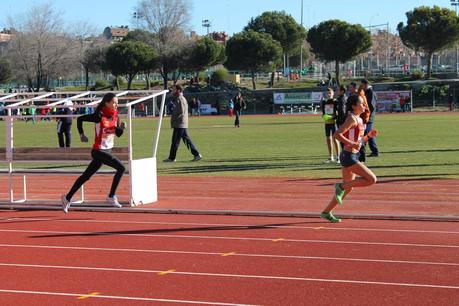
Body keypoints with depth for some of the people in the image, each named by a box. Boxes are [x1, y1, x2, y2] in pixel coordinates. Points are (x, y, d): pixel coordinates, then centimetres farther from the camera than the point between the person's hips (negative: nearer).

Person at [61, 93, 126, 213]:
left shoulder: (115, 116, 5)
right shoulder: (99, 116, -16)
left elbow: (118, 133, 9)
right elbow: (80, 119, -9)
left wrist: (122, 127, -11)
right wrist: (81, 134, -7)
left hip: (107, 151, 7)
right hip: (99, 151, -7)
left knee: (86, 176, 13)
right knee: (121, 168, -17)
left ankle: (67, 198, 23)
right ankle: (111, 197, -9)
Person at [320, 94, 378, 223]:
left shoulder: (359, 120, 15)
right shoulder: (352, 119, -13)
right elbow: (337, 135, -21)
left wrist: (368, 136, 7)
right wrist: (351, 143, -24)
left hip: (353, 157, 10)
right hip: (348, 157, -10)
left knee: (348, 188, 16)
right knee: (371, 179, -13)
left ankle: (326, 212, 22)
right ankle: (341, 187, -3)